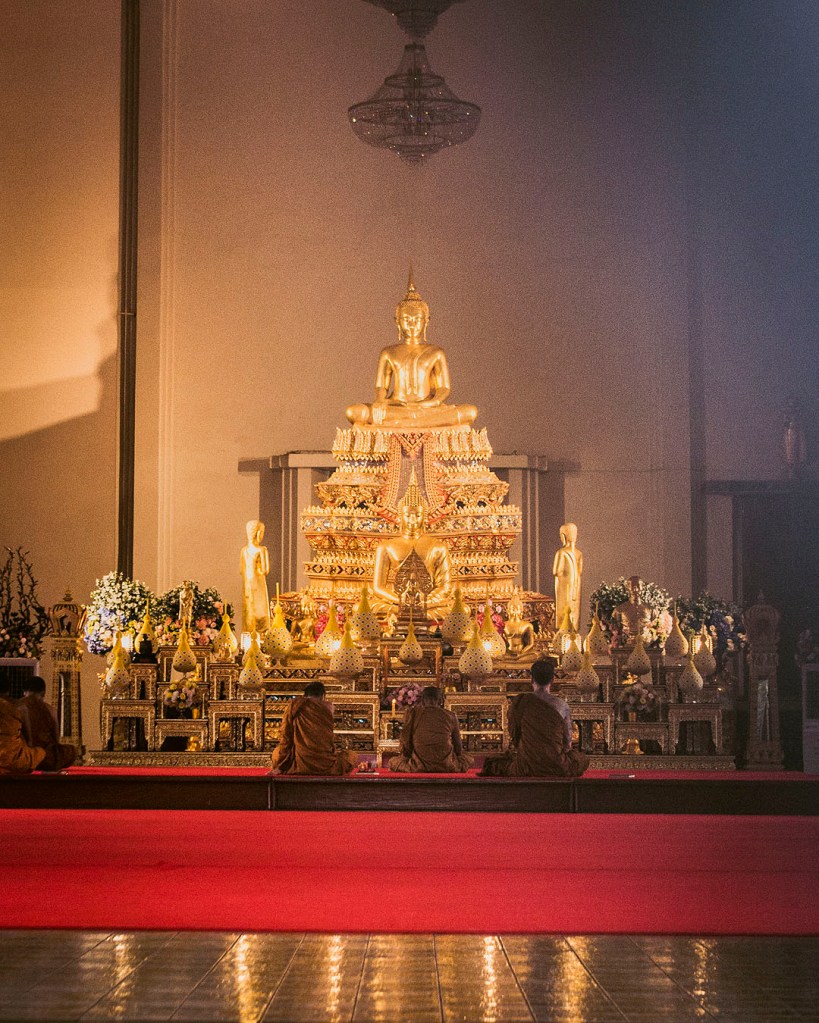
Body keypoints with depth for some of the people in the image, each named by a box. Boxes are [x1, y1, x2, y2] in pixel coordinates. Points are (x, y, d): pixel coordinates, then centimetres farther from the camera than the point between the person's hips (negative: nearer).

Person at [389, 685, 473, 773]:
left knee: (393, 762, 29)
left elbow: (406, 746, 3)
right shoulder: (450, 716, 6)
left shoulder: (411, 713, 3)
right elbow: (458, 749, 13)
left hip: (419, 767, -1)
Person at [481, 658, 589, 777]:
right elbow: (567, 741, 2)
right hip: (556, 766, -2)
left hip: (527, 767, 2)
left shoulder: (519, 703, -6)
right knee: (582, 759, 30)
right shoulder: (561, 705, -7)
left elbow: (514, 735, 5)